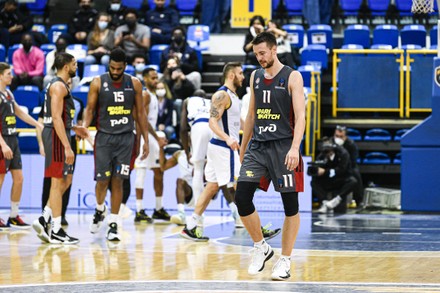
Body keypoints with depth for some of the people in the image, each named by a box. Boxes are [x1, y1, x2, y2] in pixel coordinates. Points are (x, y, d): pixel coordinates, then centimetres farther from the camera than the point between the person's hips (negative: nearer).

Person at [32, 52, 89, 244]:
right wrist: (67, 146, -25)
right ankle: (56, 232, -4)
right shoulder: (59, 86, -14)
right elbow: (56, 117, -22)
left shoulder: (59, 85, 18)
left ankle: (44, 220, 11)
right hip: (56, 136, -10)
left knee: (65, 181, 13)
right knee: (58, 182, -7)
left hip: (59, 136, 10)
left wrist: (74, 128, 20)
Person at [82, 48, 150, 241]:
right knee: (102, 180, -2)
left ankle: (113, 225, 3)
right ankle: (100, 210, 30)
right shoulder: (98, 83, -3)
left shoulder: (134, 84, 3)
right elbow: (90, 109, 1)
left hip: (126, 138, 1)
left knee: (118, 180, -2)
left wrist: (146, 140, 7)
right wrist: (84, 126, -19)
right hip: (104, 137, -1)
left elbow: (140, 113, 9)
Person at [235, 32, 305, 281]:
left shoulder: (292, 77, -5)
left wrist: (295, 148, -25)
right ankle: (261, 248, 11)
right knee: (242, 197, -8)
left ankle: (285, 261, 9)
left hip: (283, 146, -5)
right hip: (258, 145, 5)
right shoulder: (256, 77, 11)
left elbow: (300, 116, -12)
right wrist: (243, 149, 20)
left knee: (290, 205, 0)